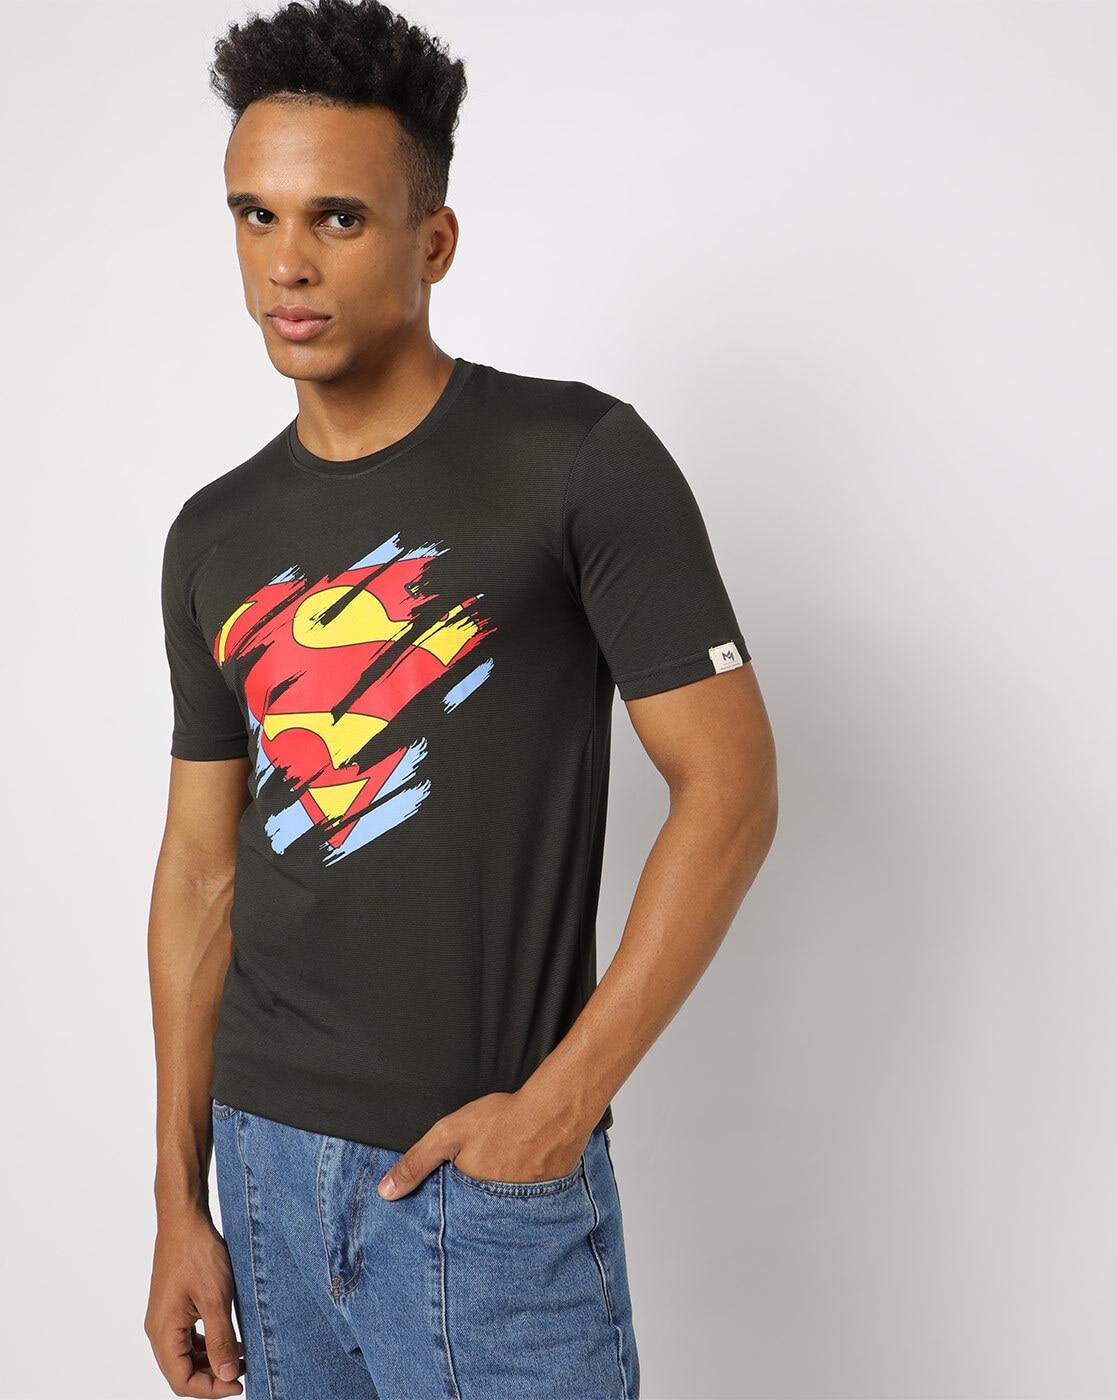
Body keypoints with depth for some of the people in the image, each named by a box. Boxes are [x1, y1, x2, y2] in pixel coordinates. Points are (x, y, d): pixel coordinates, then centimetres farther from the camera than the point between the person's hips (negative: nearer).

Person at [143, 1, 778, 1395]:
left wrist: (562, 1098, -14)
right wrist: (178, 1198, 7)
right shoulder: (216, 536, 6)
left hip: (488, 1174, -5)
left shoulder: (582, 458, -9)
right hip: (264, 1151, 5)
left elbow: (729, 785, -11)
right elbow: (201, 870, 9)